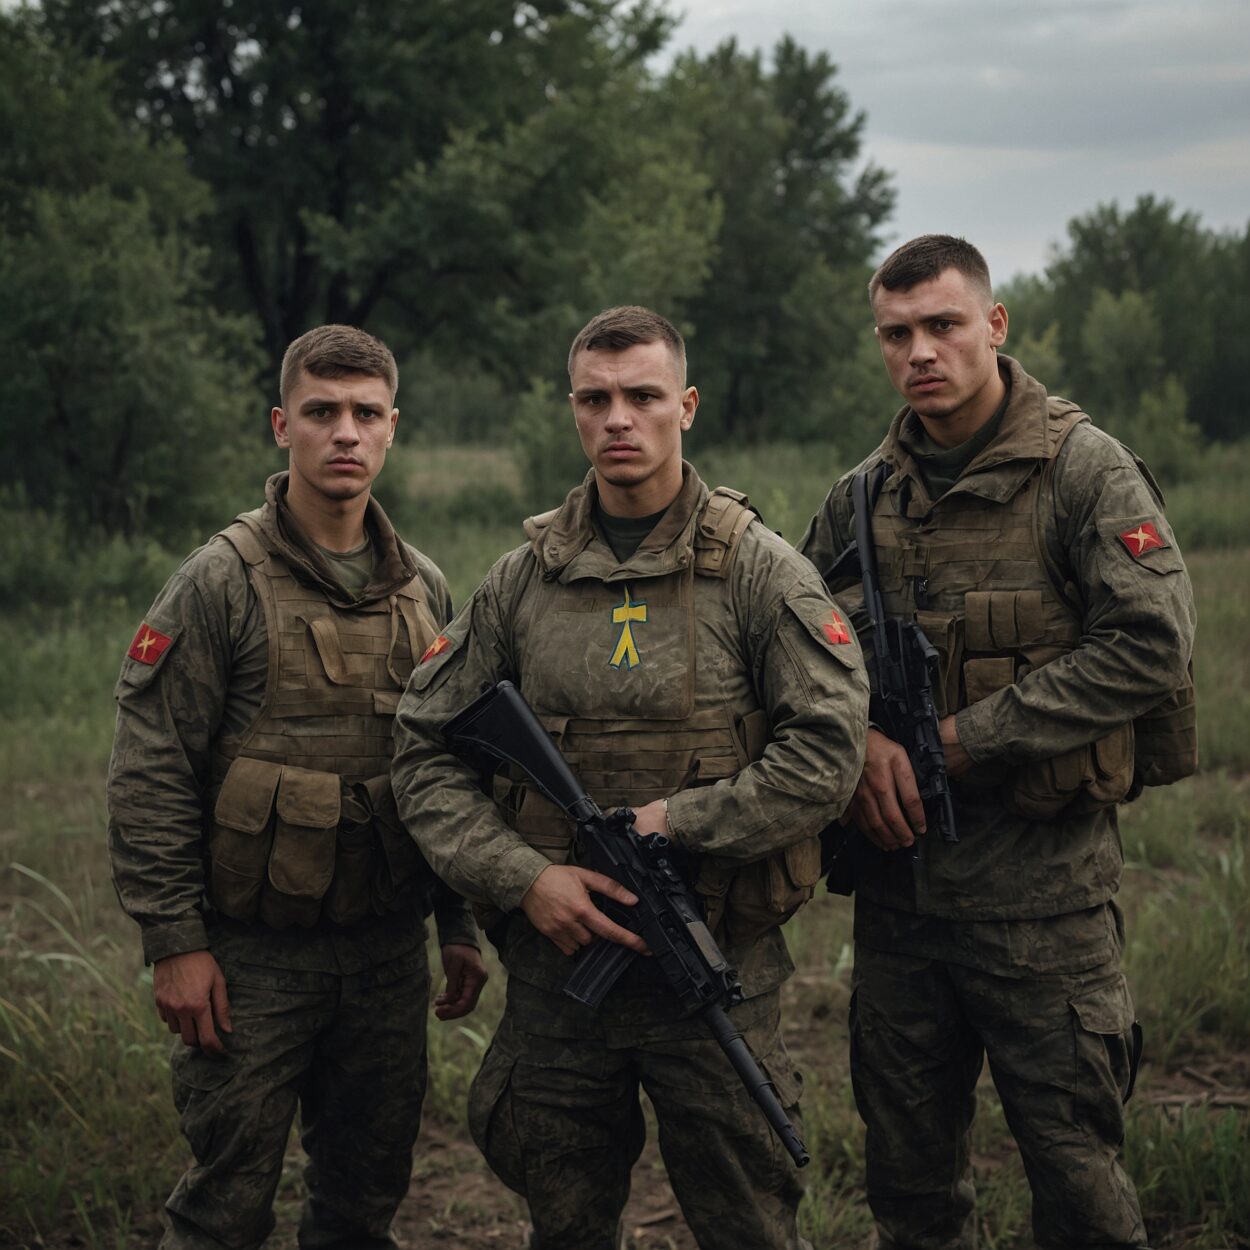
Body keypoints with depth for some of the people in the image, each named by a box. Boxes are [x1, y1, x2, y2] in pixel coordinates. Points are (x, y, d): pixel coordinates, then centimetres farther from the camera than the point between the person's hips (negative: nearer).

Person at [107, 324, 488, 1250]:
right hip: (255, 955, -5)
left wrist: (462, 928, 12)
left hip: (389, 952, 5)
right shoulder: (223, 584, -9)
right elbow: (149, 777, -10)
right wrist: (175, 941, -13)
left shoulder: (425, 590, 8)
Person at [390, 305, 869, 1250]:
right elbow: (426, 753, 5)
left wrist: (673, 823, -15)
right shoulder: (523, 580, 5)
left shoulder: (758, 570, -3)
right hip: (556, 952, 3)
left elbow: (828, 750, -10)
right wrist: (524, 877, -9)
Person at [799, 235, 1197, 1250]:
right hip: (897, 870, 5)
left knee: (1074, 1168, 2)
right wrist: (861, 738, -6)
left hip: (1042, 872, -5)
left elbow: (1150, 644, -14)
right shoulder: (863, 495, 9)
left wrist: (959, 740, -14)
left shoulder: (1083, 468, -5)